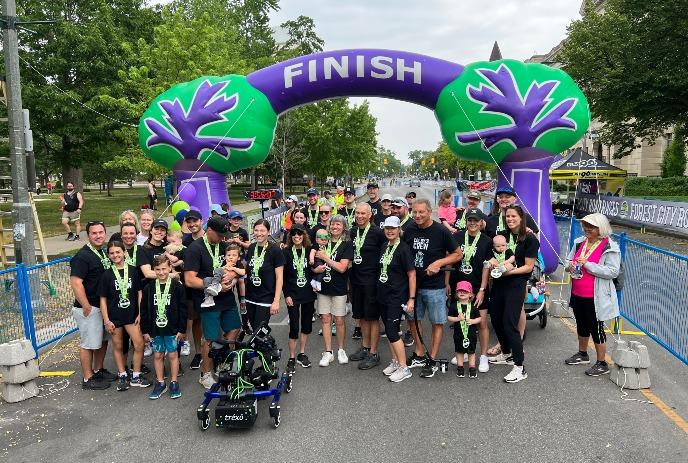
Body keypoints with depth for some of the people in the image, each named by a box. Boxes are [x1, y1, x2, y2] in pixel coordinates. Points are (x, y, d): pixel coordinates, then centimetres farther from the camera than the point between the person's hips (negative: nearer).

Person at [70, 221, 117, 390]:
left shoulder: (103, 252, 10)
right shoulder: (83, 256, -17)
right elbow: (76, 282, -23)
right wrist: (86, 306, -22)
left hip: (104, 305, 9)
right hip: (88, 308, -9)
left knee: (103, 340, 18)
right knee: (88, 344, 2)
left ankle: (98, 370, 34)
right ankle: (88, 379, 13)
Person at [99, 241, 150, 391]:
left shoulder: (133, 270, -1)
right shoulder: (106, 275, -2)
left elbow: (139, 293, 3)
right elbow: (103, 299, 0)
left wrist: (140, 313, -2)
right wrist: (106, 320, -5)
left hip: (131, 315, 0)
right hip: (114, 316, 0)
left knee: (139, 345, -5)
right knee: (118, 346, 11)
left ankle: (136, 376, 10)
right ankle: (122, 376, 25)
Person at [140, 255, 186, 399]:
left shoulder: (177, 287, -8)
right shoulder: (149, 288, 0)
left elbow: (182, 310, -6)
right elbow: (144, 311, 5)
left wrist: (182, 329, -6)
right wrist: (145, 330, 5)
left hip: (172, 329, -3)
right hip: (155, 329, 3)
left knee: (172, 355, 6)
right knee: (158, 355, 11)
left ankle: (174, 383, 19)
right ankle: (160, 383, 24)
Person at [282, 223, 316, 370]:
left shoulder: (310, 250, 2)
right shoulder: (286, 252, -4)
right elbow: (283, 276, -4)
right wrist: (286, 295, -8)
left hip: (308, 294, 3)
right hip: (293, 295, -3)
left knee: (307, 325, 11)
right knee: (294, 326, -3)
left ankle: (302, 354, 26)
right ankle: (292, 357, 10)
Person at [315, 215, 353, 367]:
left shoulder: (347, 245, -5)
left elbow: (342, 267, -14)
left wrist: (325, 258, -14)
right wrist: (315, 268, -8)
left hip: (339, 289, -4)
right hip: (323, 287, 4)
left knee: (339, 320, 4)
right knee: (325, 319, 6)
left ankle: (341, 350, 22)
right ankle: (328, 352, 15)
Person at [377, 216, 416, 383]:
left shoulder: (403, 248, -12)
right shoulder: (384, 247, 9)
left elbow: (412, 275, -12)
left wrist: (411, 299, -15)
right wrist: (379, 290, 14)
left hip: (397, 297, -7)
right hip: (383, 295, 7)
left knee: (392, 332, -8)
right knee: (388, 330, 12)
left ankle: (404, 368, 2)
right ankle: (395, 361, 26)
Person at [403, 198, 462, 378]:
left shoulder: (440, 231, -10)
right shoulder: (409, 231, 2)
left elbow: (458, 254, -3)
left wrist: (439, 263, -17)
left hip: (434, 285, -5)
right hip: (413, 283, 5)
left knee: (437, 322, 4)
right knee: (413, 319, 13)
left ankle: (432, 361, 15)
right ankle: (419, 356, 28)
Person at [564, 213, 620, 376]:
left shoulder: (610, 247, -15)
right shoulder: (579, 242, 7)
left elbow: (613, 271, -22)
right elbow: (568, 259, 17)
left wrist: (587, 264, -26)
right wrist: (570, 265, -8)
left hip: (596, 297, -7)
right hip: (577, 294, 7)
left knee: (596, 329, 3)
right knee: (581, 325, 22)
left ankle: (602, 364, 18)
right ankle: (582, 354, 42)